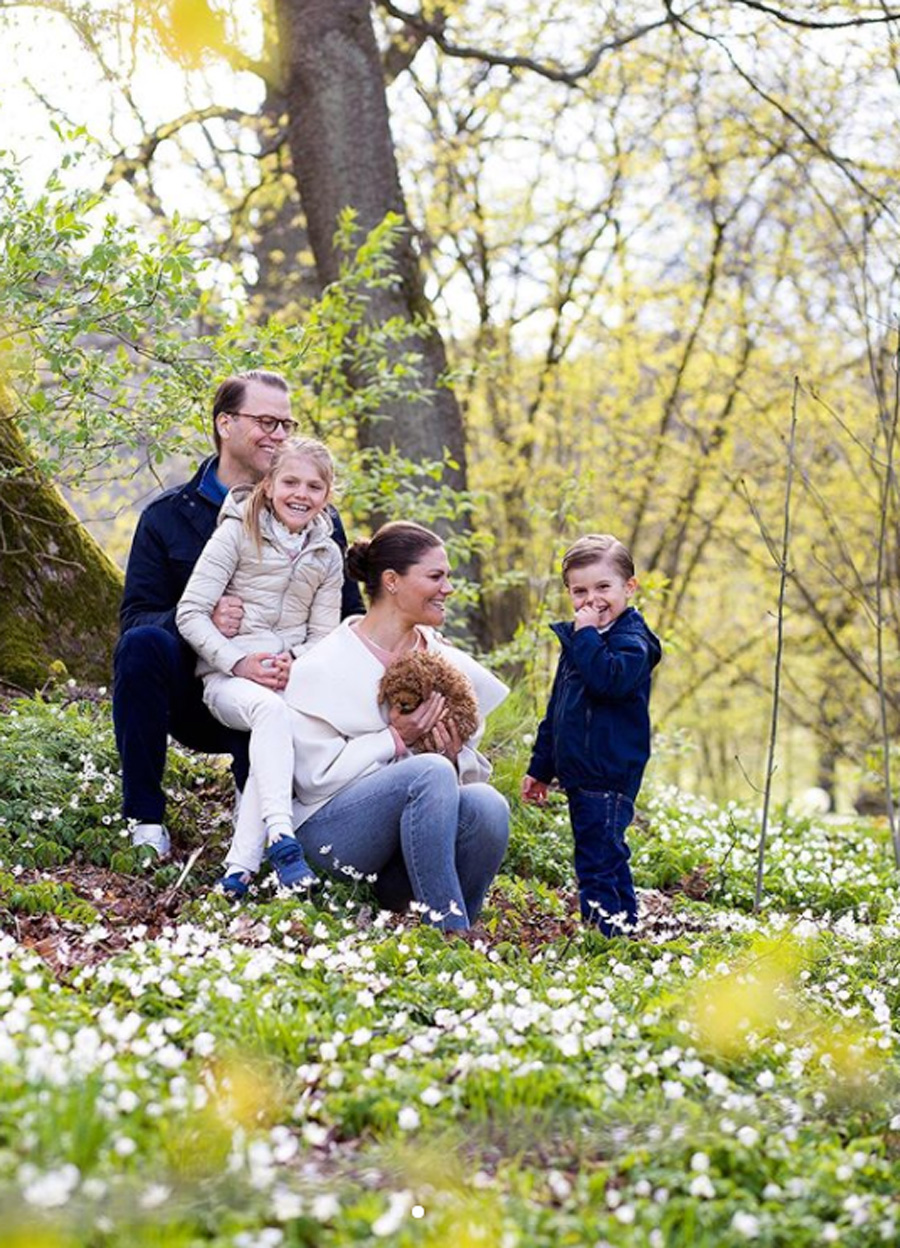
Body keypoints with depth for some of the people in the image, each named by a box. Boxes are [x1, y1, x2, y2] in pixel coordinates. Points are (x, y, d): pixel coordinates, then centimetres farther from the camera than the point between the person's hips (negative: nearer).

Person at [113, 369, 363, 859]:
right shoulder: (167, 515, 3)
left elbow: (350, 614, 2)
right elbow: (135, 616, -5)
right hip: (191, 692, 0)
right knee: (143, 644, -31)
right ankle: (144, 819, -21)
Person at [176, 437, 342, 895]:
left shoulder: (328, 556, 14)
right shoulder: (238, 533, 1)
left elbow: (324, 636, 12)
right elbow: (190, 613, -5)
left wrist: (295, 660, -11)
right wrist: (239, 662, -16)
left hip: (293, 680, 3)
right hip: (229, 677, -3)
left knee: (280, 733, -31)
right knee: (269, 708, -37)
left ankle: (241, 865, -37)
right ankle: (280, 836, -48)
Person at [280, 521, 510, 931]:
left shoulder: (448, 664, 12)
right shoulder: (324, 667, -4)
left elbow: (477, 770, 15)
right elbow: (315, 775, -11)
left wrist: (457, 758, -8)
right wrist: (396, 739, -14)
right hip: (333, 829, -4)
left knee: (487, 804, -29)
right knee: (430, 771, -33)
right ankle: (448, 933, -31)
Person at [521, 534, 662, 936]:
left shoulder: (631, 641, -9)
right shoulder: (576, 641, 17)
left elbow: (608, 679, -32)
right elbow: (556, 713, 23)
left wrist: (587, 634, -21)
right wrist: (540, 768, 24)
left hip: (609, 777, -9)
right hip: (579, 775, 9)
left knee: (597, 863, -12)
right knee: (608, 858, 16)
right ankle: (623, 929, 25)